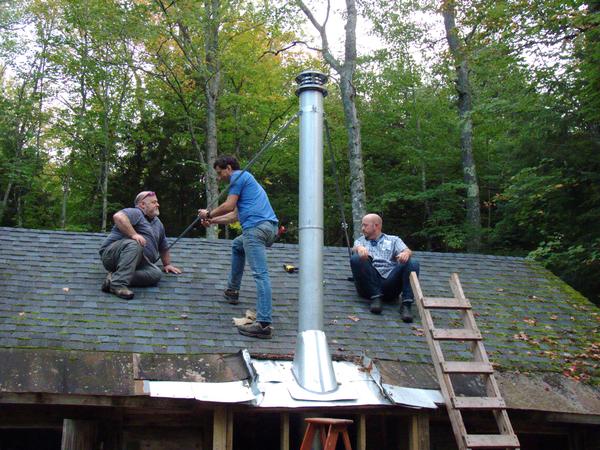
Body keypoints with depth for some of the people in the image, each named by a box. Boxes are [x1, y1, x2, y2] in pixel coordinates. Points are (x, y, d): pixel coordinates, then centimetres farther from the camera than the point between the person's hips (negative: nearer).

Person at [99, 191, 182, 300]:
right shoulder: (135, 213, -4)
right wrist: (133, 234, -29)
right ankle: (118, 284, -43)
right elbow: (118, 217, -27)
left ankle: (114, 277, -25)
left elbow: (164, 248, 35)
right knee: (134, 244, -38)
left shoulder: (158, 223, 23)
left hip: (137, 262, 7)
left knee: (156, 274, -21)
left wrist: (167, 264, 35)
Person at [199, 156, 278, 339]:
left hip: (256, 227, -10)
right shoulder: (245, 179, 33)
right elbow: (236, 215, 35)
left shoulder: (238, 176, 3)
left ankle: (264, 323, -27)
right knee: (237, 245, 35)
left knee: (260, 274, -18)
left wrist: (208, 214, 12)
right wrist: (213, 221, 35)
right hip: (270, 227, 10)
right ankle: (232, 291, 37)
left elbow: (228, 206, -4)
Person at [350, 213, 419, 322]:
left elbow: (407, 251, 7)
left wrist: (406, 253, -20)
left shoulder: (394, 240, 26)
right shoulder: (361, 241, 28)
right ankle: (375, 297, -25)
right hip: (369, 287, 0)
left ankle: (406, 305, -31)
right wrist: (359, 248, -22)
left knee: (413, 263, -23)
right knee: (356, 258, -26)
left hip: (390, 283, 0)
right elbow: (355, 249, 4)